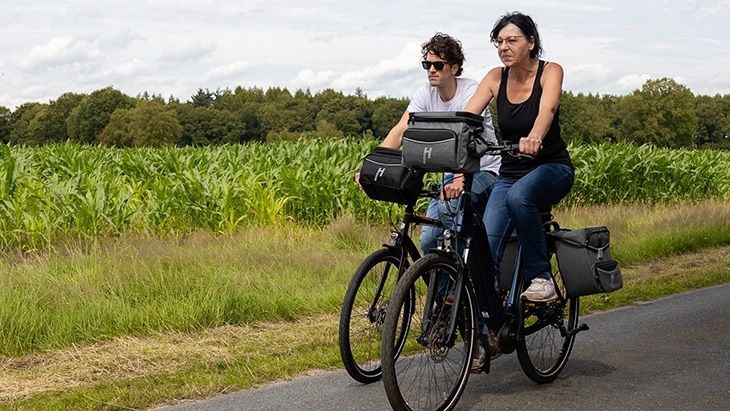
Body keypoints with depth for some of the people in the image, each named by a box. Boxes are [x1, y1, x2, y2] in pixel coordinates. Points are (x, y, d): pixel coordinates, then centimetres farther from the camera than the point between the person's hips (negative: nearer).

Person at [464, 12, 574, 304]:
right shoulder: (496, 78, 0)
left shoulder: (550, 72, -10)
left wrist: (534, 137, -53)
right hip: (510, 173, 4)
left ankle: (540, 276, -20)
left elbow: (547, 109, -31)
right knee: (485, 248, -17)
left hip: (552, 168, -3)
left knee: (519, 196, -38)